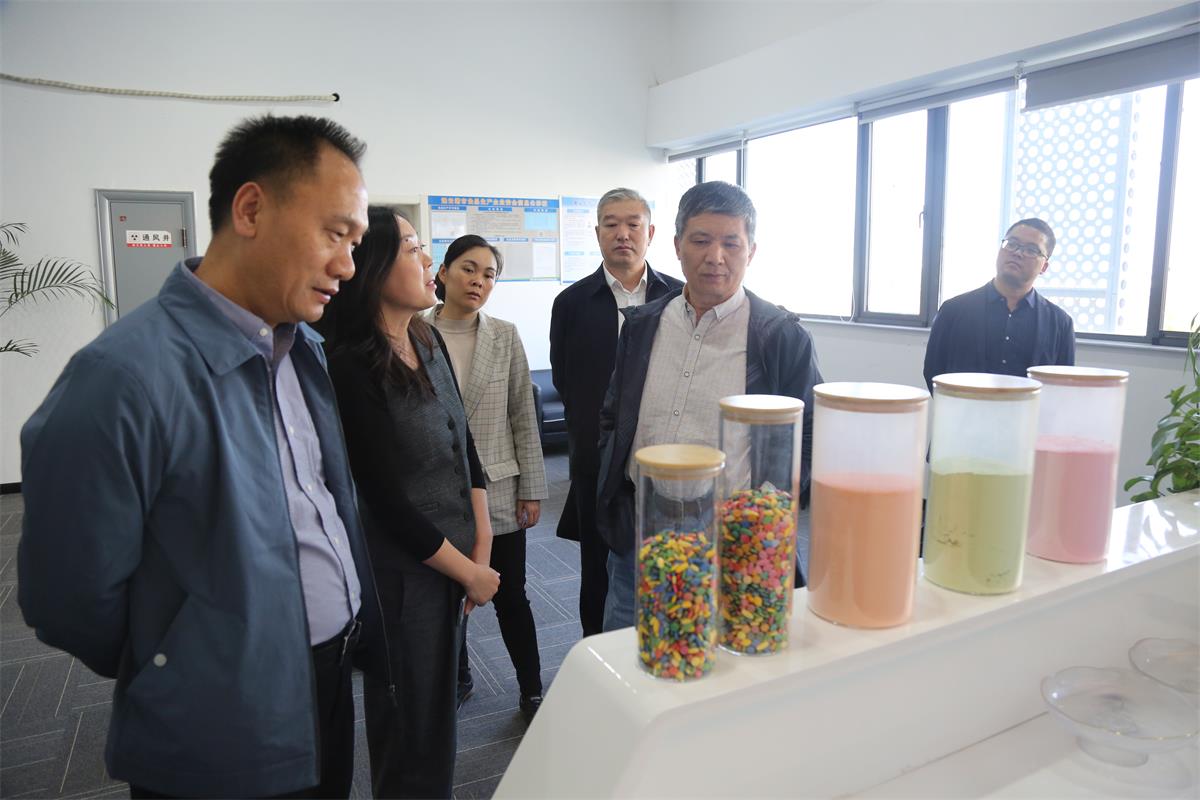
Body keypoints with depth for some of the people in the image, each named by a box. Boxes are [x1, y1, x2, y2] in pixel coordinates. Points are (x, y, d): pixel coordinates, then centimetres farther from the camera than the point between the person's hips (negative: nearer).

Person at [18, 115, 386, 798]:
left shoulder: (307, 350, 0)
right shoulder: (124, 379, -26)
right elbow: (72, 603, -18)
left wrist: (364, 633, 8)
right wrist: (186, 684, -2)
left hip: (337, 691, 7)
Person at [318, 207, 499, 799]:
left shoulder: (429, 342, 2)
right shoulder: (351, 368, -21)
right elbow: (389, 502, -20)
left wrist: (482, 552, 1)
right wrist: (469, 572, -10)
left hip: (454, 562, 7)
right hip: (404, 574, -7)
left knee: (439, 712, 23)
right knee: (412, 733, 13)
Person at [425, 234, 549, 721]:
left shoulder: (505, 338, -1)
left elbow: (523, 417, 1)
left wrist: (532, 489, 0)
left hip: (498, 491, 0)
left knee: (511, 597, 8)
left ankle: (531, 691, 27)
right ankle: (457, 678, 41)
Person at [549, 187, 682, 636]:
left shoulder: (679, 297, 2)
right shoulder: (572, 303, 1)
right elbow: (566, 384, 6)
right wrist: (592, 440, 4)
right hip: (599, 461, 0)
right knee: (600, 571, 11)